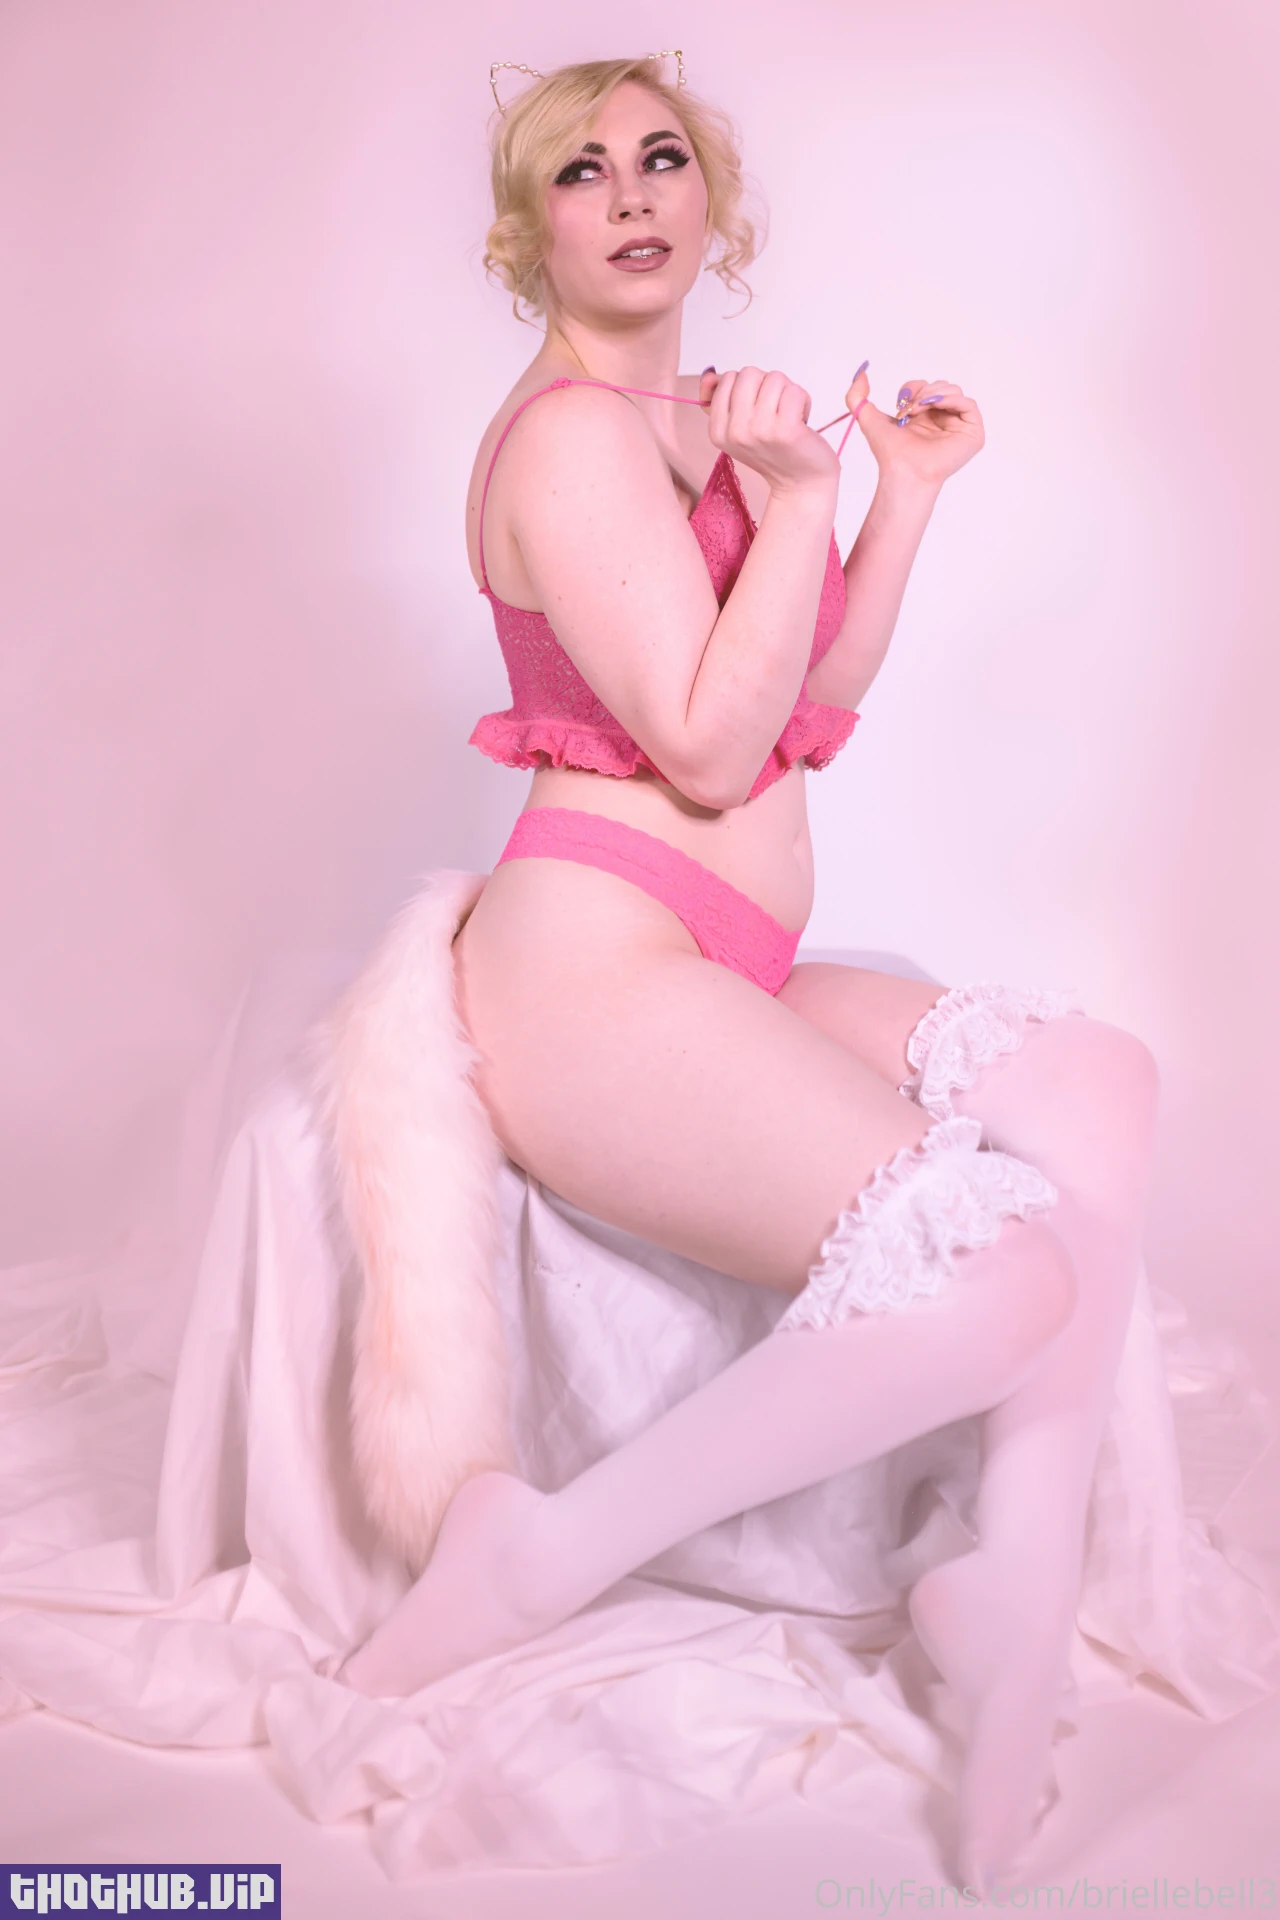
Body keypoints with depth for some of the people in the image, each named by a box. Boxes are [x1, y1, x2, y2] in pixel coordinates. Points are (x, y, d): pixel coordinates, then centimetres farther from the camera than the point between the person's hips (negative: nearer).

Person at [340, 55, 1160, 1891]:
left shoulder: (693, 419, 20)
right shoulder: (574, 432, -9)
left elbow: (824, 688, 21)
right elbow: (711, 748, -15)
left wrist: (910, 489, 17)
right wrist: (791, 501, -12)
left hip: (721, 979, 9)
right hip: (595, 968, -9)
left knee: (1094, 1078, 0)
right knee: (1005, 1272, -21)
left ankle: (1020, 1577, -4)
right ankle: (545, 1552, -10)